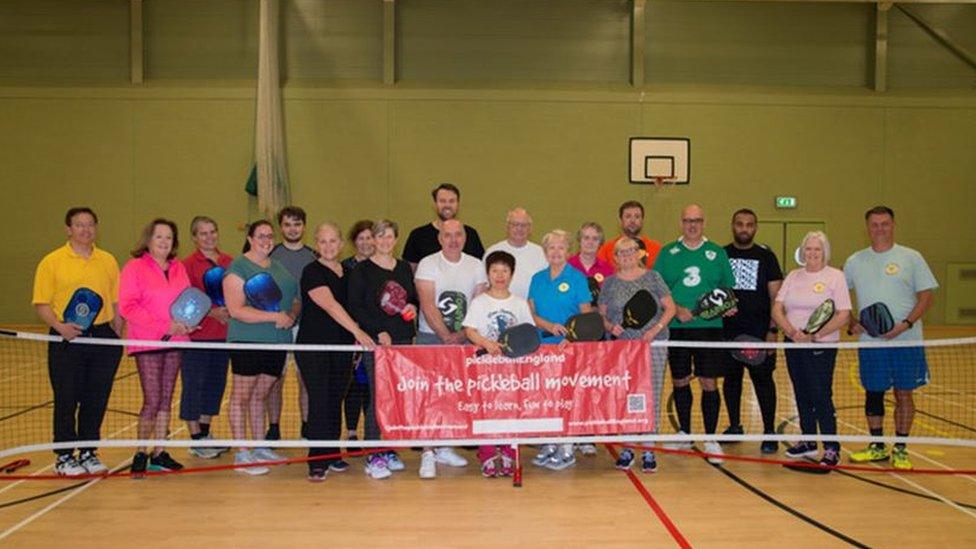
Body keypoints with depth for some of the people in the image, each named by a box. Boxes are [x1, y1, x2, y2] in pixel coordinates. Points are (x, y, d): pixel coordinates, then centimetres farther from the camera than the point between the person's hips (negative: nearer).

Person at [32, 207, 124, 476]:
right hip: (67, 339, -3)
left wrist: (117, 334, 5)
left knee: (97, 399, 8)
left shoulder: (108, 261, 10)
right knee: (66, 399, 3)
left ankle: (88, 452, 22)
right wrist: (60, 326, -19)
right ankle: (64, 457, 17)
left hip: (102, 337, 3)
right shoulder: (52, 262, 0)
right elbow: (41, 303, -3)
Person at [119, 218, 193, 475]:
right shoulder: (135, 267, -5)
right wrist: (164, 326, -17)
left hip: (175, 342, 6)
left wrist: (188, 322, -5)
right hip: (147, 343, -5)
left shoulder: (178, 268, 12)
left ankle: (159, 454, 18)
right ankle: (140, 453, 9)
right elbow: (127, 307, -12)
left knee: (166, 399, 9)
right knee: (152, 400, -6)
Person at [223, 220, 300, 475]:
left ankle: (260, 447, 24)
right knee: (241, 397, 0)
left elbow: (296, 300, 19)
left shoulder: (279, 267, 16)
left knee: (260, 396, 15)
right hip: (248, 341, -7)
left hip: (277, 342, 7)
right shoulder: (238, 267, -7)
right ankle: (242, 454, 5)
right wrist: (275, 317, -19)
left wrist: (292, 316, -4)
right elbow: (236, 310, -16)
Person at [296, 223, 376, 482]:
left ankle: (331, 455, 21)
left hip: (342, 347, 6)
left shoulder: (348, 272, 12)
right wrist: (358, 331, -30)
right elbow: (330, 306, -21)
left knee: (335, 401, 10)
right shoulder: (312, 272, -9)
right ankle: (317, 462, -3)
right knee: (319, 401, -8)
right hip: (313, 346, -6)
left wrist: (356, 341, 10)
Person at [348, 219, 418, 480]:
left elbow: (414, 298, 23)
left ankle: (390, 450, 18)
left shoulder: (405, 268, 15)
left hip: (403, 339, 5)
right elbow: (355, 307, -6)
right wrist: (379, 332, -13)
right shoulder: (362, 270, -1)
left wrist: (413, 307, -1)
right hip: (376, 340, -5)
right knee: (379, 396, -8)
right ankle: (373, 457, -2)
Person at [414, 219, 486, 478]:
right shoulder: (428, 264, -2)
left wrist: (462, 335, -9)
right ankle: (427, 453, -7)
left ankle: (444, 448, 19)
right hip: (431, 338, -3)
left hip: (464, 340, 3)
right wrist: (446, 336, -17)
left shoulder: (475, 265, 7)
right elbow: (428, 305, -11)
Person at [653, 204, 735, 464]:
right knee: (680, 381, 10)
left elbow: (728, 289, 12)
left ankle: (710, 439, 8)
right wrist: (676, 309, -11)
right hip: (675, 327, 1)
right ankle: (684, 433, 26)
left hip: (709, 326, -1)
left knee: (709, 382, -2)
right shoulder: (667, 252, 6)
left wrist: (728, 305, -8)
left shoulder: (717, 253, 8)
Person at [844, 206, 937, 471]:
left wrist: (905, 325, -16)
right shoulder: (855, 261, 7)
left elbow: (926, 297, -2)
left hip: (906, 341, -2)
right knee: (873, 393, 8)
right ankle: (877, 447, 22)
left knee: (903, 393, 3)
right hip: (869, 341, 2)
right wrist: (852, 323, -2)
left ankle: (900, 449, 15)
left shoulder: (911, 258, 1)